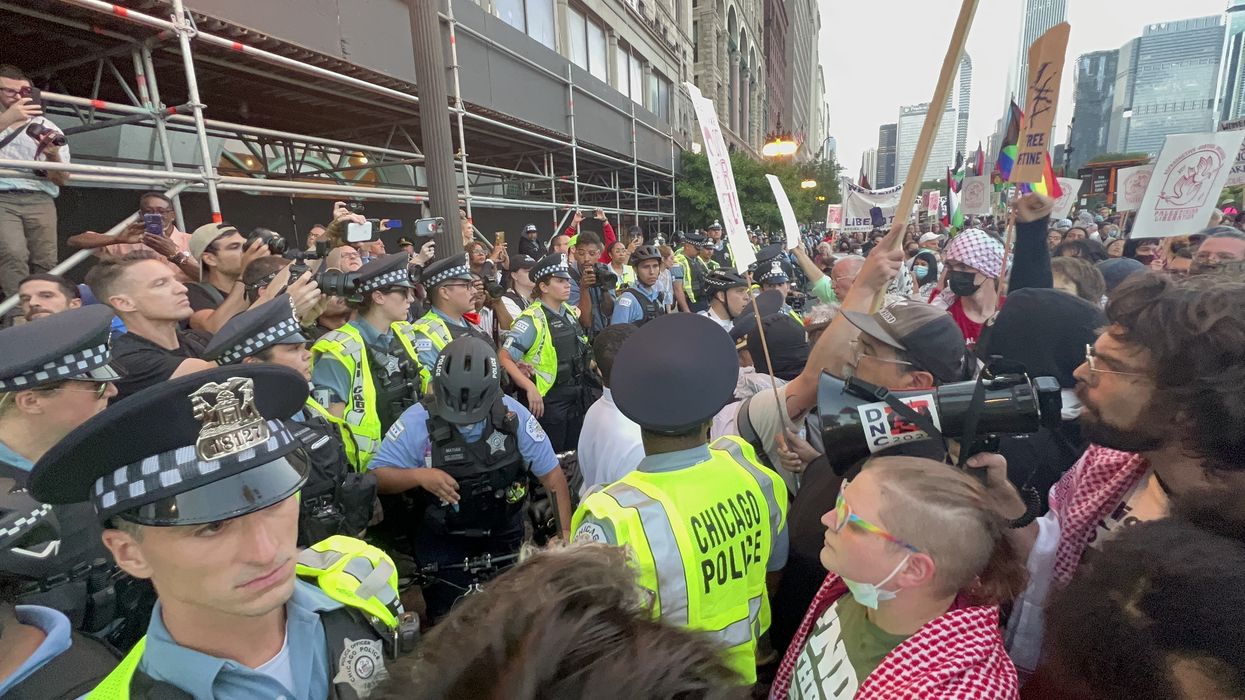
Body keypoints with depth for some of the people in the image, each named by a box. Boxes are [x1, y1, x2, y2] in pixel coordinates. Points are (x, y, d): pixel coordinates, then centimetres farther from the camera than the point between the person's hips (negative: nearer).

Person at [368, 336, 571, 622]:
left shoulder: (513, 416, -17)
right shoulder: (418, 421, -19)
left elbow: (552, 474, -12)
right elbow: (376, 476, -13)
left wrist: (566, 532, -20)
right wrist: (419, 475, -31)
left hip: (503, 536, 2)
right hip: (441, 539, -1)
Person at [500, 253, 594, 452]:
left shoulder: (569, 312, 7)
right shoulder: (532, 319, -18)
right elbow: (504, 358, -23)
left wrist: (590, 363, 10)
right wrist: (530, 388, -29)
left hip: (577, 399, 8)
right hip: (549, 403, -7)